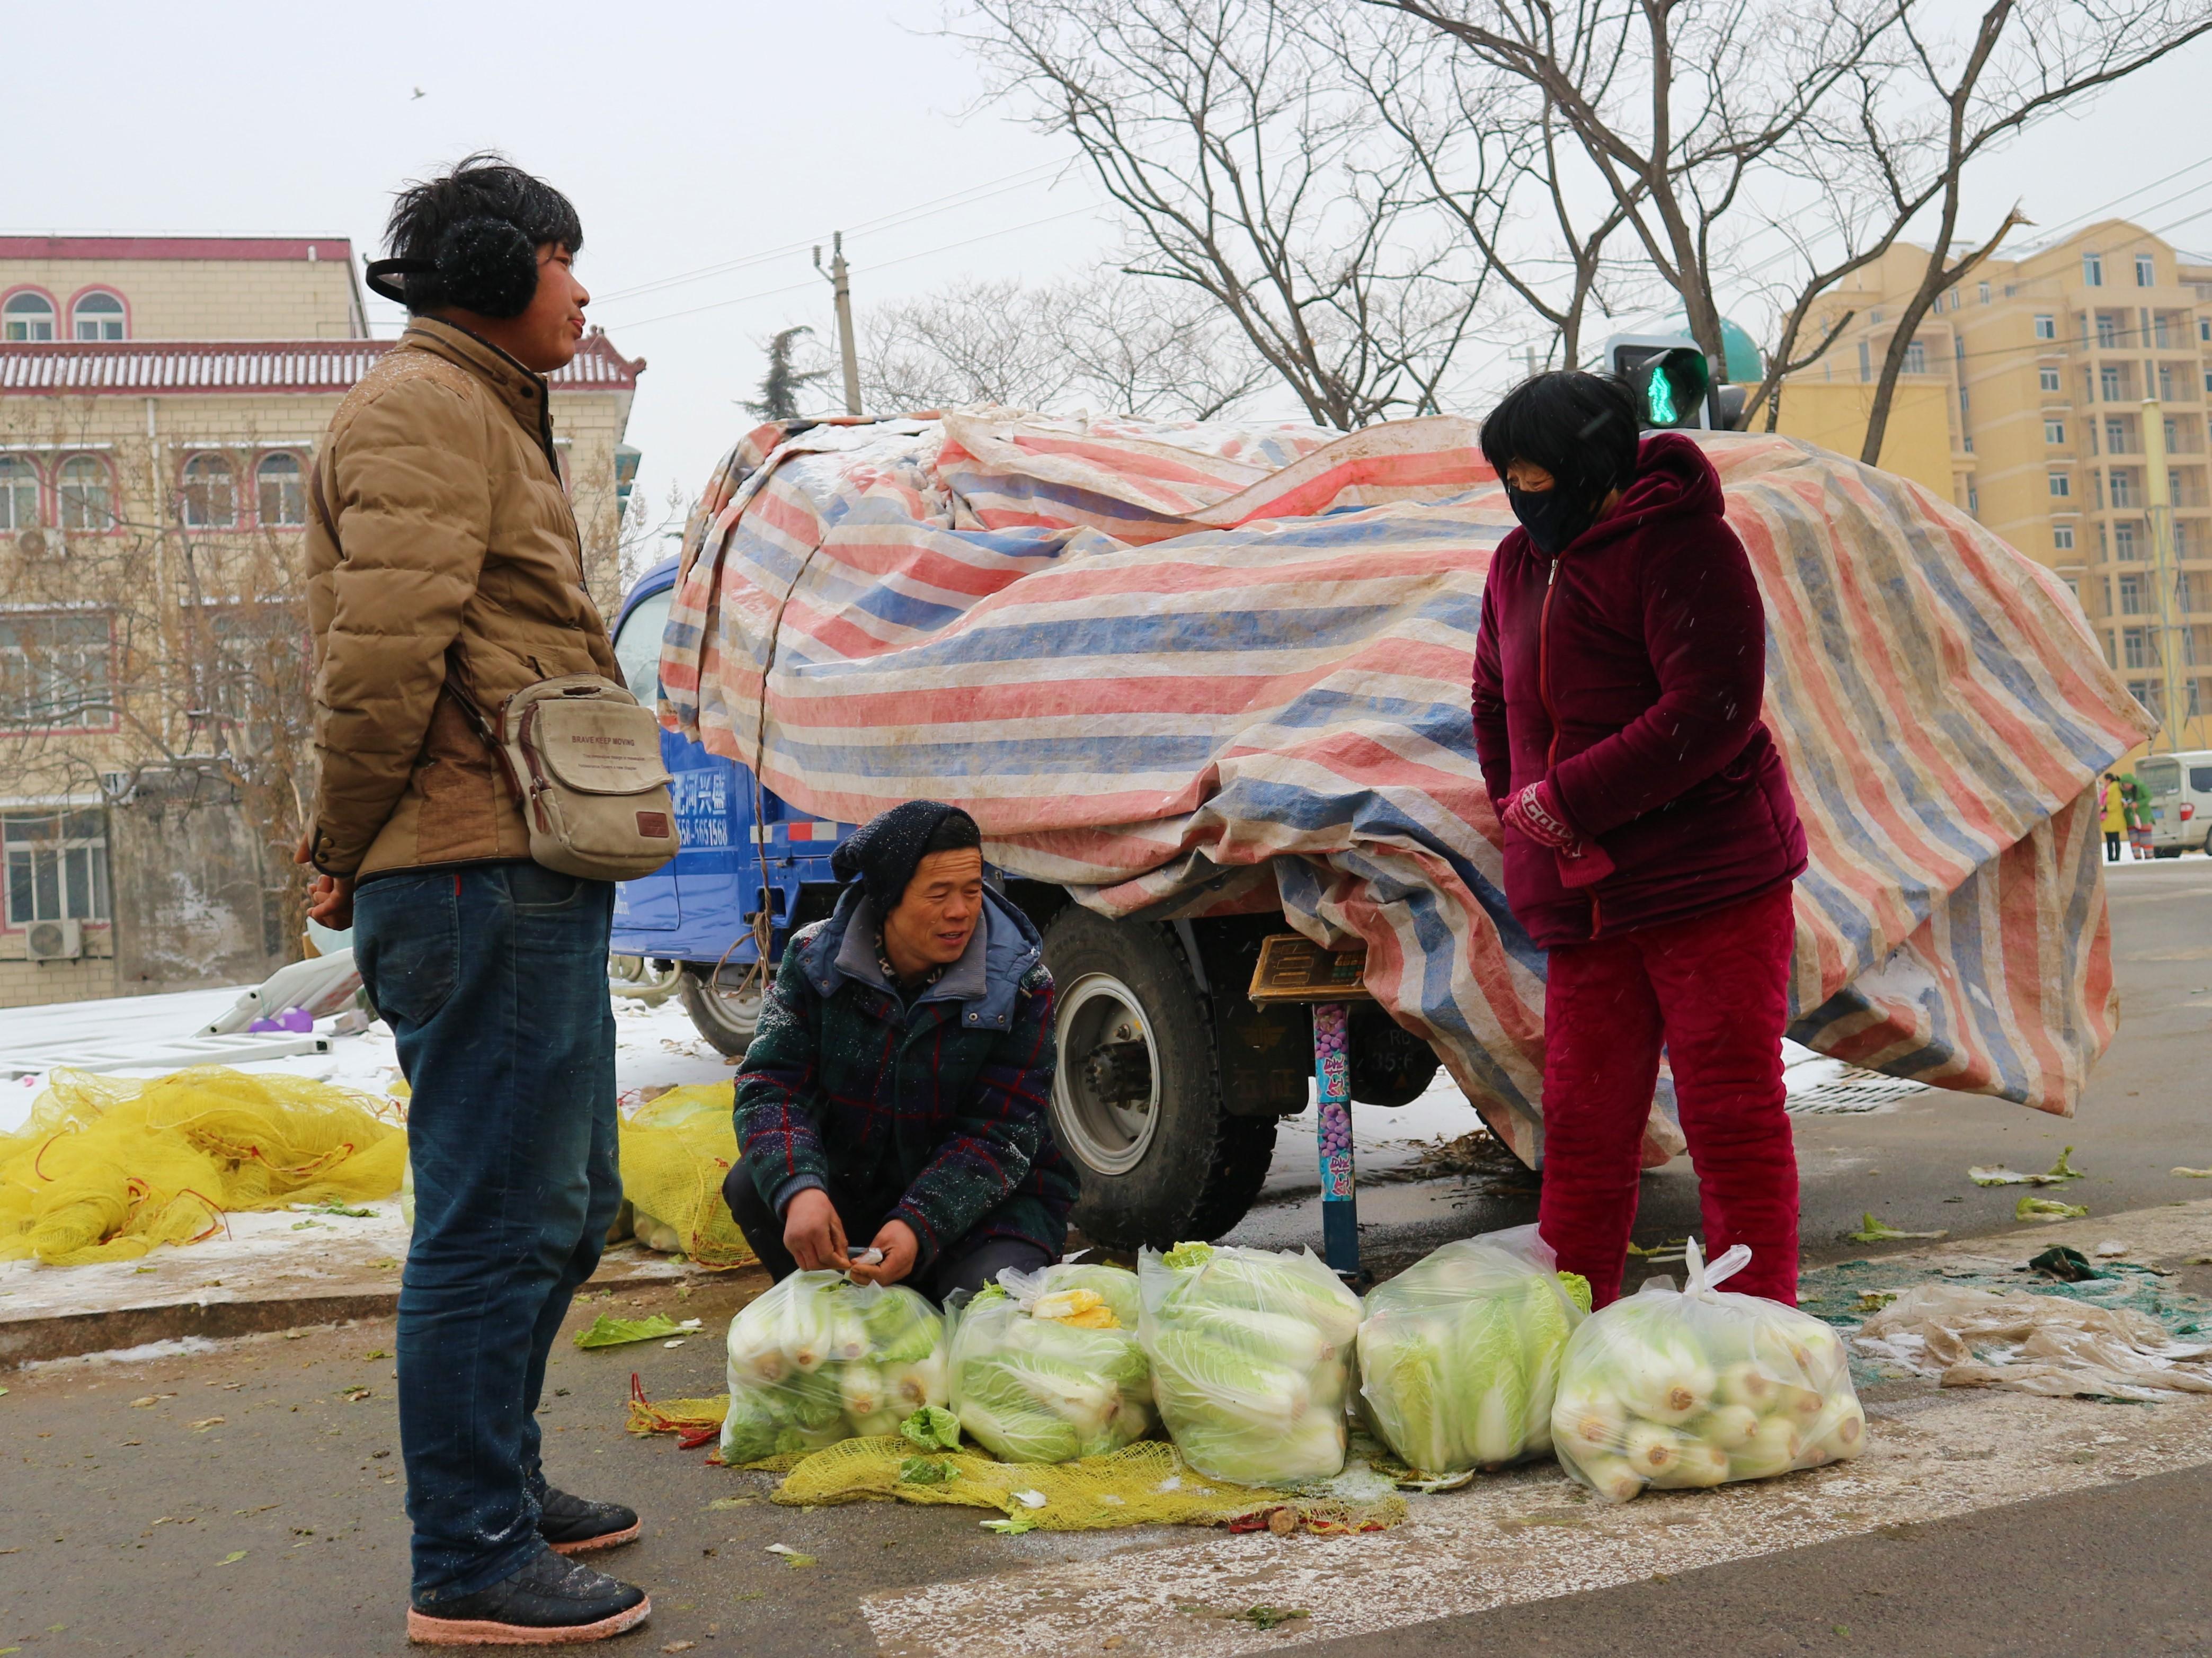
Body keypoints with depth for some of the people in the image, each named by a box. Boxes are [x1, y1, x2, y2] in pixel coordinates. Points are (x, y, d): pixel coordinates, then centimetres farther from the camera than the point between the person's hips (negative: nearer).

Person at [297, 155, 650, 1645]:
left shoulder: (486, 417, 26)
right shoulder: (426, 409, -8)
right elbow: (385, 649, -19)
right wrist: (348, 850, -11)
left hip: (532, 880, 11)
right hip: (480, 878, -11)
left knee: (564, 1206, 18)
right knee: (499, 1222, -6)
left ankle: (500, 1484, 32)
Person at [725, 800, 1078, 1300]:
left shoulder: (1018, 982, -15)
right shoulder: (815, 957, -9)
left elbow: (999, 1135, -17)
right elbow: (771, 1084, -15)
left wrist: (919, 1226, -34)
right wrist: (799, 1190, -37)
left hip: (986, 1199, -2)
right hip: (851, 1184, 2)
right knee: (751, 1185, -24)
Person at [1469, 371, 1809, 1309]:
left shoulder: (1679, 546, -9)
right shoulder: (1519, 563, 15)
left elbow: (1712, 710, -19)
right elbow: (1495, 703, 27)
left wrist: (1565, 799, -17)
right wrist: (1521, 813, 12)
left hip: (1710, 880, -7)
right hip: (1584, 899, 7)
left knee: (1732, 1117, -3)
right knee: (1581, 1126, 9)